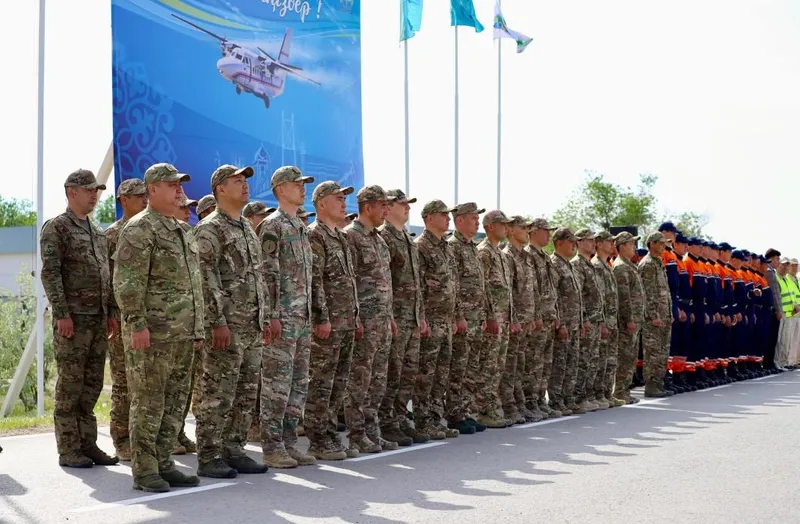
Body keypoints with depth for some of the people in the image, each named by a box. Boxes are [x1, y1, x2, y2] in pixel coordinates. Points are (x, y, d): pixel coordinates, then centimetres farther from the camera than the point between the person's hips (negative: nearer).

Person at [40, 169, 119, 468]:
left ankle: (87, 444, 15)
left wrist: (112, 313, 12)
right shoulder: (56, 228, -4)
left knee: (92, 384, 9)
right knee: (70, 385, -2)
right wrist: (61, 314, -18)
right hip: (73, 319, -7)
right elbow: (50, 273, -12)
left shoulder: (98, 232, 18)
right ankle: (68, 450, 3)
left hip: (99, 320, 7)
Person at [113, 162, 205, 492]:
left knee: (174, 403, 10)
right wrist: (136, 324, -21)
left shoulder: (184, 231, 19)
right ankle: (144, 471, 2)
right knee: (148, 403, -4)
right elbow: (126, 282, -15)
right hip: (152, 333, -8)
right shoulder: (140, 229, -7)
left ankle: (163, 465, 17)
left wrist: (197, 328, 18)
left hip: (182, 335, 8)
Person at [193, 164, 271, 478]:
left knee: (246, 394, 10)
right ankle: (208, 457, 1)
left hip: (252, 328, 9)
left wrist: (265, 318, 16)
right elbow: (207, 279, -16)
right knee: (217, 395, -5)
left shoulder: (248, 230, 19)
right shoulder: (209, 229, -8)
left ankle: (234, 451, 18)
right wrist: (218, 323, -20)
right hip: (226, 328, -9)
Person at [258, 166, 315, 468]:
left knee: (298, 382, 10)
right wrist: (273, 315, -20)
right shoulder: (272, 225, -9)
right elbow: (268, 274, -15)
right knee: (277, 383, -5)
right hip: (283, 316, -9)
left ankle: (288, 443, 17)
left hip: (303, 317, 9)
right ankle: (272, 447, 1)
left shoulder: (301, 227, 18)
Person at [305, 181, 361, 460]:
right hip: (327, 323, -9)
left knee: (338, 384, 11)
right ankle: (318, 442, 1)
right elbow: (313, 281, -17)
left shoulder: (340, 237, 19)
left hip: (346, 322, 9)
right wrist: (322, 318, -21)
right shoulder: (315, 236, -10)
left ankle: (330, 437, 18)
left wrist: (355, 318, 19)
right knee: (320, 383, -4)